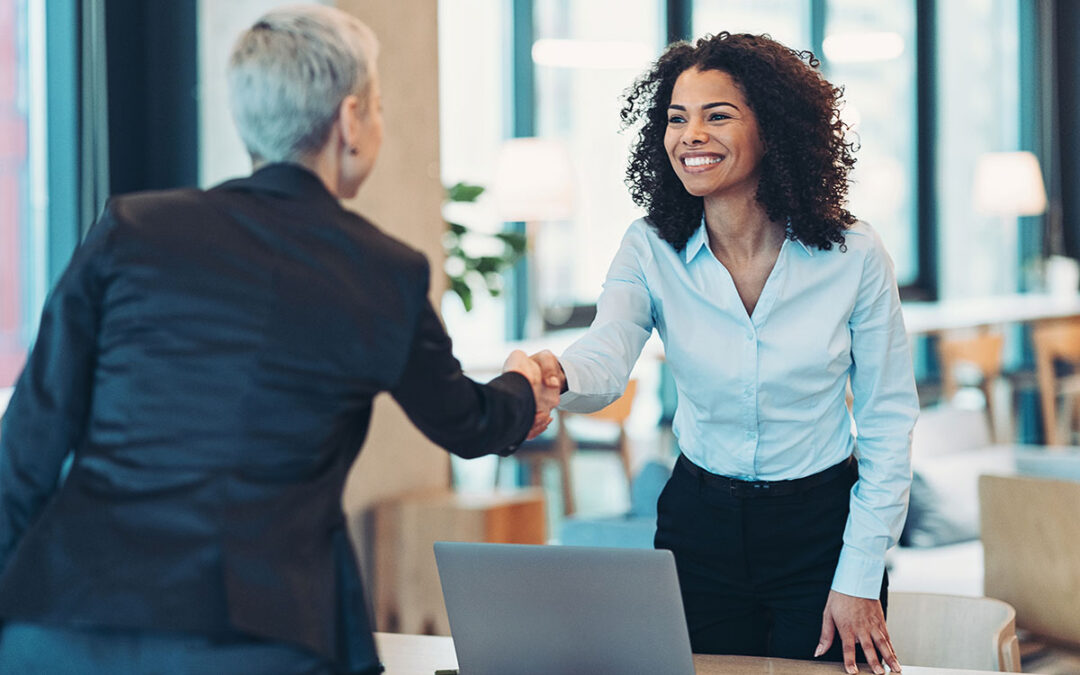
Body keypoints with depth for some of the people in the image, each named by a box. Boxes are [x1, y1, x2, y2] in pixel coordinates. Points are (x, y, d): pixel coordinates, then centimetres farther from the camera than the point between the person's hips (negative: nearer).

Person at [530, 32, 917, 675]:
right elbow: (605, 361, -25)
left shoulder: (853, 254, -11)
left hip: (822, 526, -1)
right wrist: (556, 375, -50)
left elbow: (889, 421, -5)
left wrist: (860, 576, -8)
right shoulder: (651, 250, -7)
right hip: (700, 524, 2)